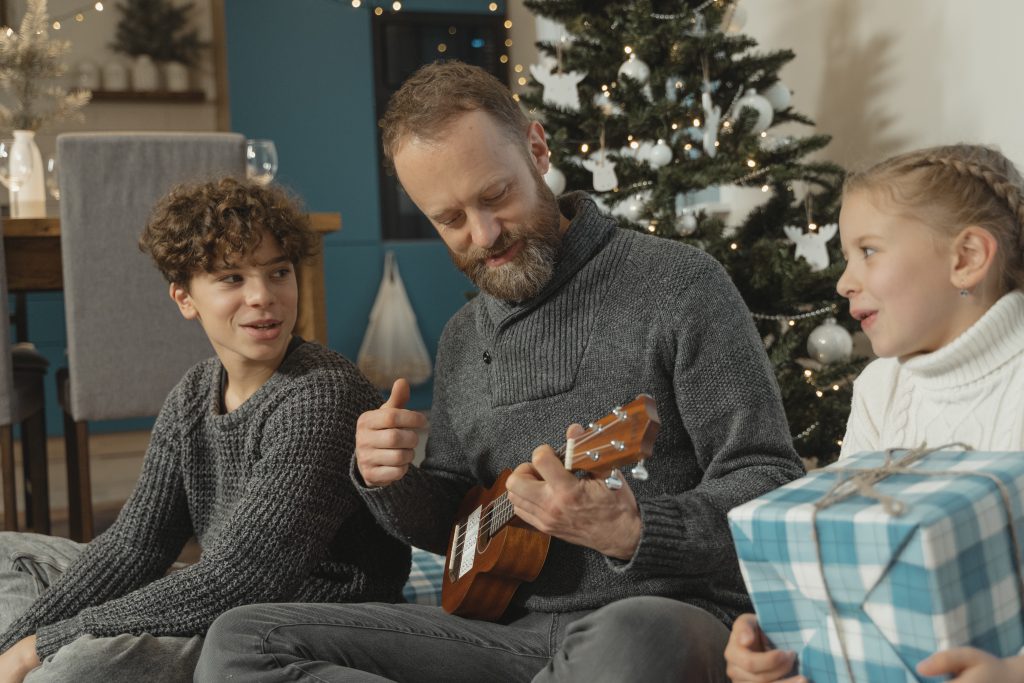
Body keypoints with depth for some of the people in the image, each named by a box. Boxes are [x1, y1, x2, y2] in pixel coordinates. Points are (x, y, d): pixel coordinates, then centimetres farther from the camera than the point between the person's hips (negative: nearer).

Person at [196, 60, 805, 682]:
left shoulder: (680, 286, -5)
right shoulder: (464, 338, 16)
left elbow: (775, 491, -8)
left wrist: (631, 530, -28)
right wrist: (390, 483, 1)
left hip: (666, 616, -5)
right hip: (515, 629, 6)